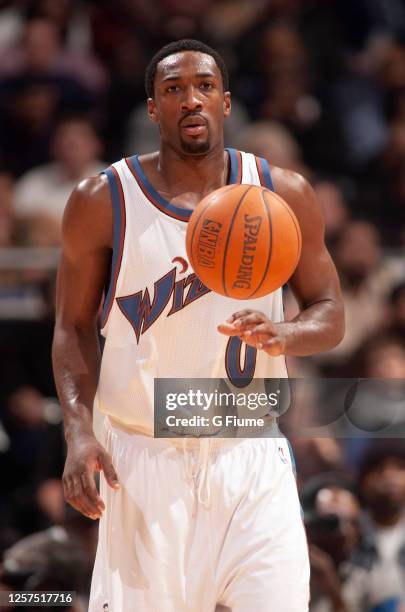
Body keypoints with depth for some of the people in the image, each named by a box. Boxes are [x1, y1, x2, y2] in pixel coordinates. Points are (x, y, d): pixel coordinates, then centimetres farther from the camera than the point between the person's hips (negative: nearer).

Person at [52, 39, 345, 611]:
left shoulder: (283, 195, 2)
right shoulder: (103, 202, -2)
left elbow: (330, 314, 7)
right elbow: (74, 327, 5)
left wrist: (284, 336, -17)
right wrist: (79, 432, -10)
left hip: (251, 458, 1)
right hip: (142, 461, -1)